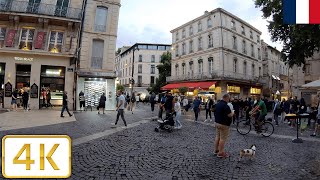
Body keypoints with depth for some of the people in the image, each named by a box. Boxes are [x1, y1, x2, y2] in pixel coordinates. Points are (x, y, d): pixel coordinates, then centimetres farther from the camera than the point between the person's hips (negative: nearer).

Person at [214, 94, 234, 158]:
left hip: (217, 123, 9)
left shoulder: (218, 104, 8)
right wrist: (232, 113, -3)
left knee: (217, 137, 16)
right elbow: (229, 115, -23)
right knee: (223, 139, 0)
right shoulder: (225, 105, -22)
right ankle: (220, 153, 8)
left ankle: (216, 150, 26)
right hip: (224, 124, -9)